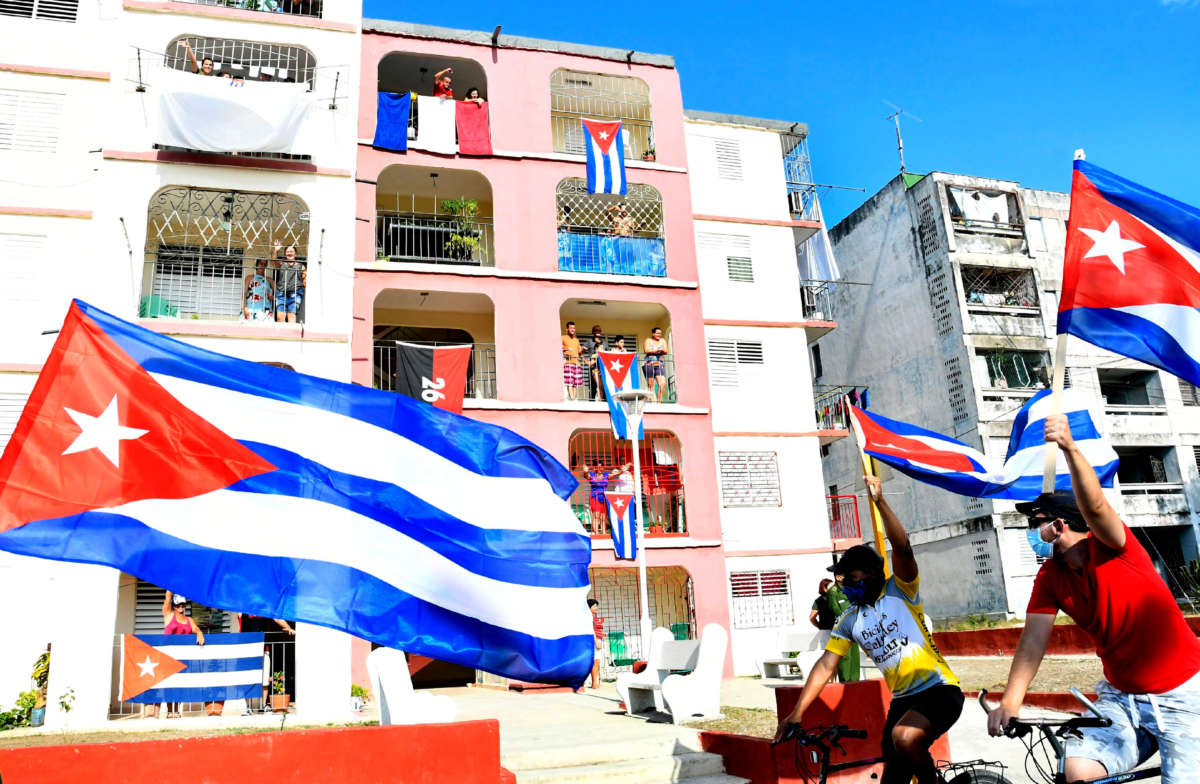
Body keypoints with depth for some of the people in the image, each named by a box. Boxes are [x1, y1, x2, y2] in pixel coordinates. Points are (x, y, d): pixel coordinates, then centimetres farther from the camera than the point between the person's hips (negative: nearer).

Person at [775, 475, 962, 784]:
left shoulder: (900, 591, -6)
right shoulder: (849, 621, 6)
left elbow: (902, 549, -24)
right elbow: (826, 665, 0)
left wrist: (880, 502, -36)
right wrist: (797, 712, -9)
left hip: (939, 690, -6)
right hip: (903, 699, 7)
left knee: (904, 736, -33)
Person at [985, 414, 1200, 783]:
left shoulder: (1110, 547, -14)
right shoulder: (1048, 579, -1)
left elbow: (1094, 506, -36)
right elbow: (1033, 638, -12)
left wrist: (1070, 448, -52)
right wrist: (1010, 700, -23)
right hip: (1121, 698, 4)